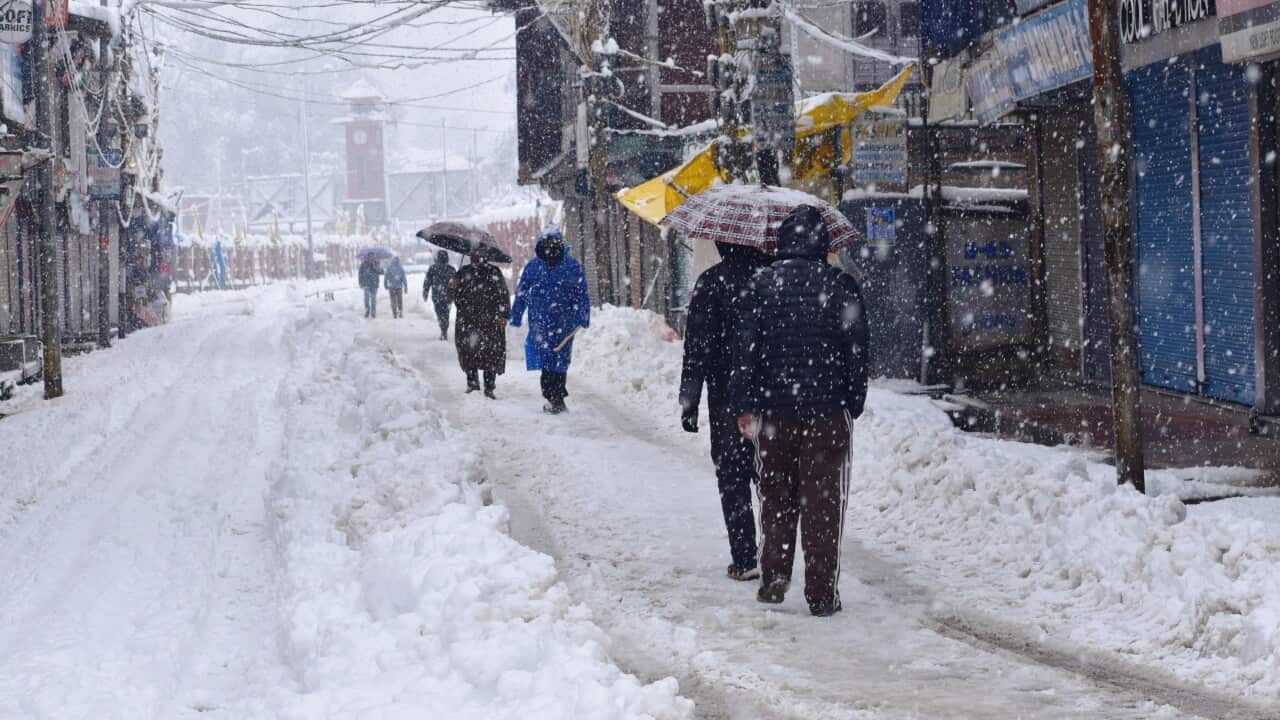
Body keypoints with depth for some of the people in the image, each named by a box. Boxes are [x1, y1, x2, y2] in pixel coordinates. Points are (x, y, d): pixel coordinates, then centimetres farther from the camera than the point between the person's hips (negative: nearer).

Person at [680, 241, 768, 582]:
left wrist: (689, 401, -4)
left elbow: (698, 349, -10)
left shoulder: (712, 282, -9)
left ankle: (744, 560, 2)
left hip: (728, 397, -3)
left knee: (732, 478, 5)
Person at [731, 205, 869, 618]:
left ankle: (774, 579, 13)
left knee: (776, 498, 15)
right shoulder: (842, 286, -1)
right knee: (823, 502, 3)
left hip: (774, 409, 1)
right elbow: (857, 352, 2)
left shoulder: (765, 284, -2)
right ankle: (821, 594, 2)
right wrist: (853, 406, 10)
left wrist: (744, 405, 3)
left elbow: (749, 347, -3)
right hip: (828, 411, -1)